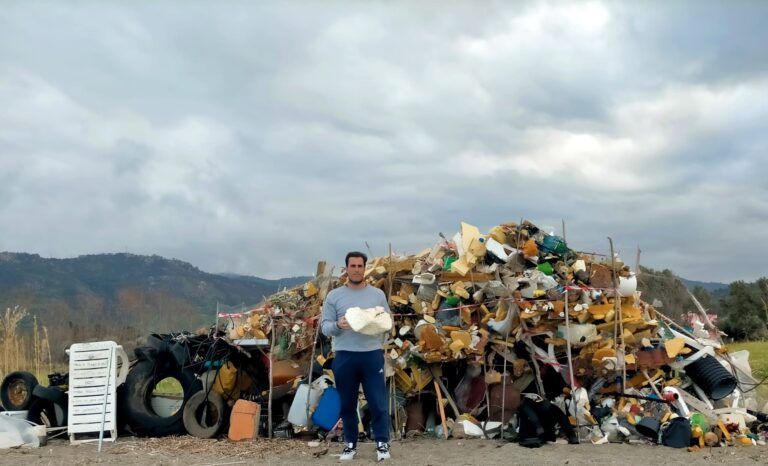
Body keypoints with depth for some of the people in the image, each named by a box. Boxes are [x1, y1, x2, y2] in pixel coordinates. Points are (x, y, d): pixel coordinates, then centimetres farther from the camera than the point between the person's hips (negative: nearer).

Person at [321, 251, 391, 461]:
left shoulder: (378, 294, 7)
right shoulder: (334, 296, 4)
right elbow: (325, 327, 2)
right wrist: (338, 325, -19)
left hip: (372, 354, 0)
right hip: (344, 356, 0)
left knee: (378, 402, 1)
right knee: (347, 403, 9)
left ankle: (382, 443, 14)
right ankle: (350, 443, 23)